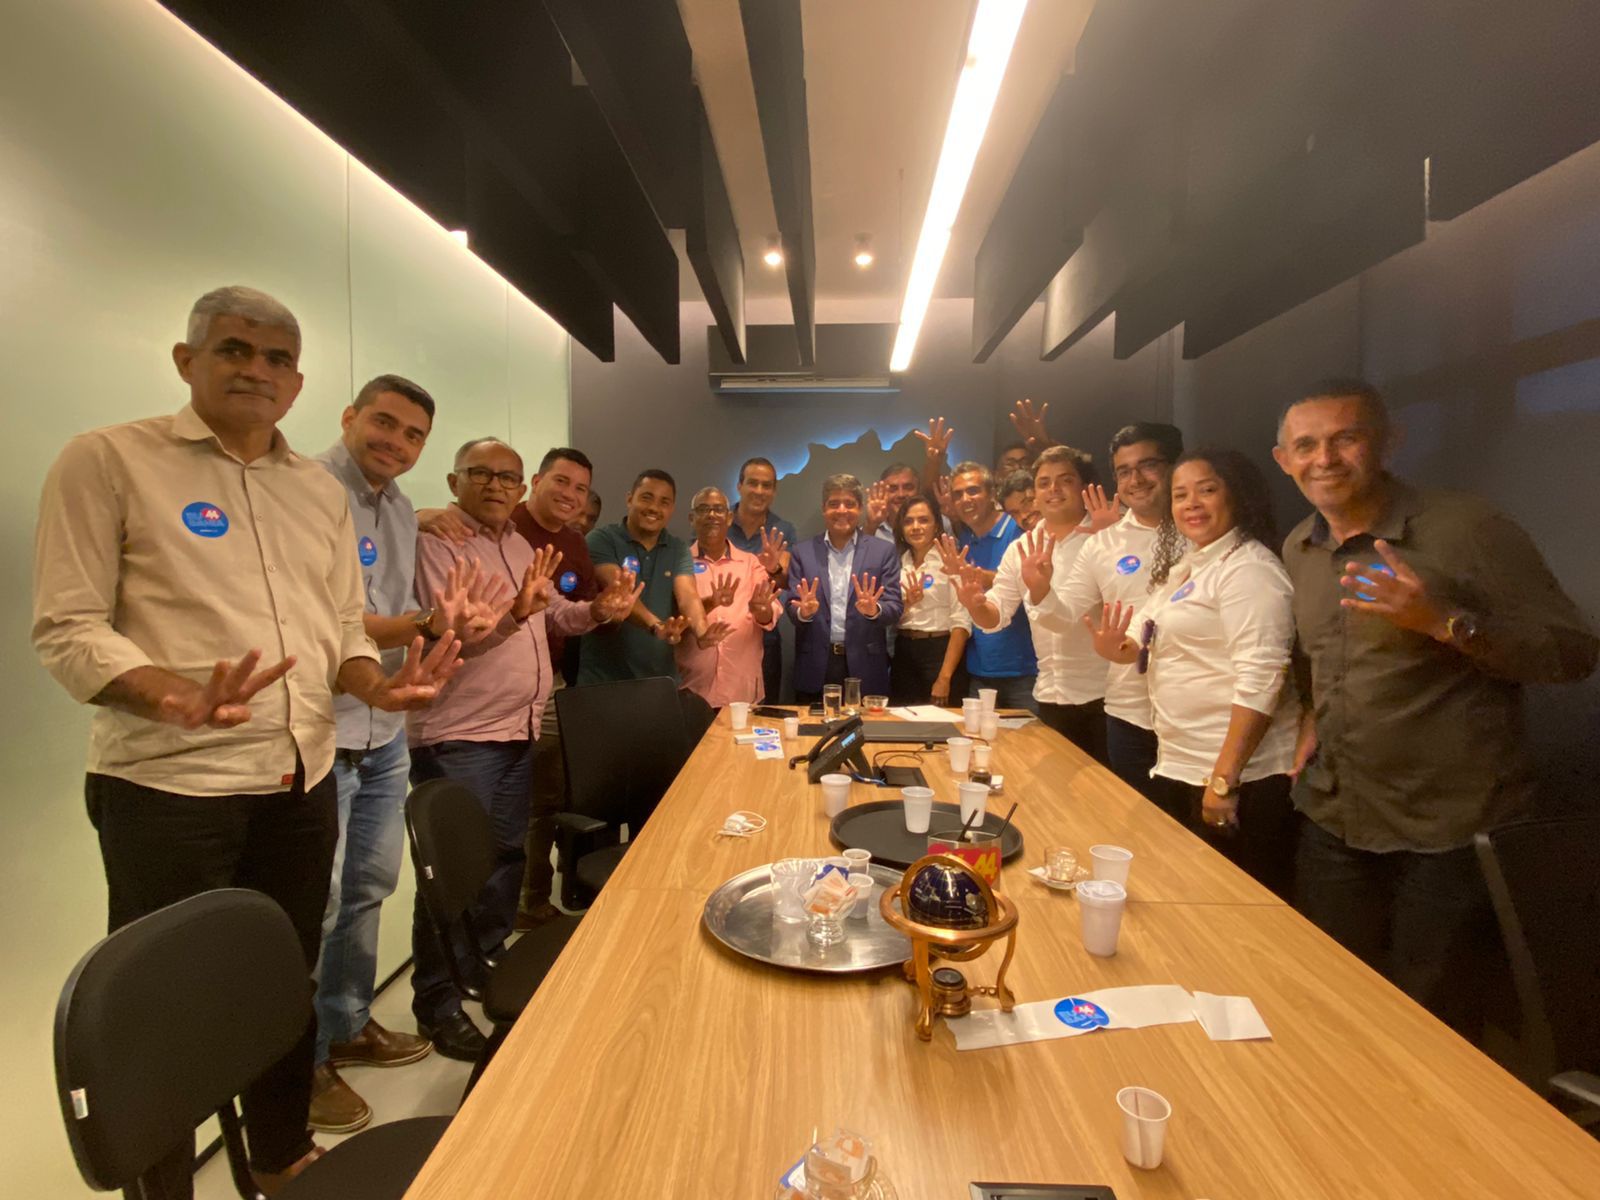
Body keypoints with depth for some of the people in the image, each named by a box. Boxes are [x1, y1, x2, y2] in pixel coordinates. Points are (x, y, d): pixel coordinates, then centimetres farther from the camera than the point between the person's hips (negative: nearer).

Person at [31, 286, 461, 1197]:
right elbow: (67, 629, -10)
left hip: (303, 782, 6)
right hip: (170, 790, -5)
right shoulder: (108, 460, -5)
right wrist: (178, 698, -28)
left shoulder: (322, 491, 11)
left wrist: (378, 684, -9)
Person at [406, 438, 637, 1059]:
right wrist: (515, 611, -40)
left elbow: (557, 615, 20)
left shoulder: (519, 544, 13)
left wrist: (599, 609, 0)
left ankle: (489, 965, 37)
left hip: (519, 730, 8)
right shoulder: (436, 541, -12)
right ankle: (437, 1003, 19)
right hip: (458, 737, -8)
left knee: (507, 856, 18)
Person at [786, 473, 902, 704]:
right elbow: (791, 605, 1)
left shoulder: (883, 551, 3)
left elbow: (894, 608, -2)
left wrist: (874, 609, -24)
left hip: (865, 668, 0)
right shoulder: (803, 552, 5)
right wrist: (803, 611, -22)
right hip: (815, 668, 1)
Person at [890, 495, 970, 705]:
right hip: (904, 654, 5)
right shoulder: (898, 563, 8)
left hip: (941, 651, -5)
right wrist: (906, 604, -11)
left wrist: (945, 677, -16)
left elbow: (961, 622, -12)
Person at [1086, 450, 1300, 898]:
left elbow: (1259, 680, -23)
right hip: (1178, 769, 9)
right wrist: (1123, 651, 3)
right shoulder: (1186, 567, 14)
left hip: (1237, 778, -9)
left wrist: (1224, 779, -25)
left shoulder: (1250, 569, -14)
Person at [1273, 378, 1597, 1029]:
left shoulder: (1468, 528, -13)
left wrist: (1444, 621, -27)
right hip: (1333, 821, 5)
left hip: (1451, 830, -5)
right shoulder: (1297, 551, 5)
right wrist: (1311, 721, 7)